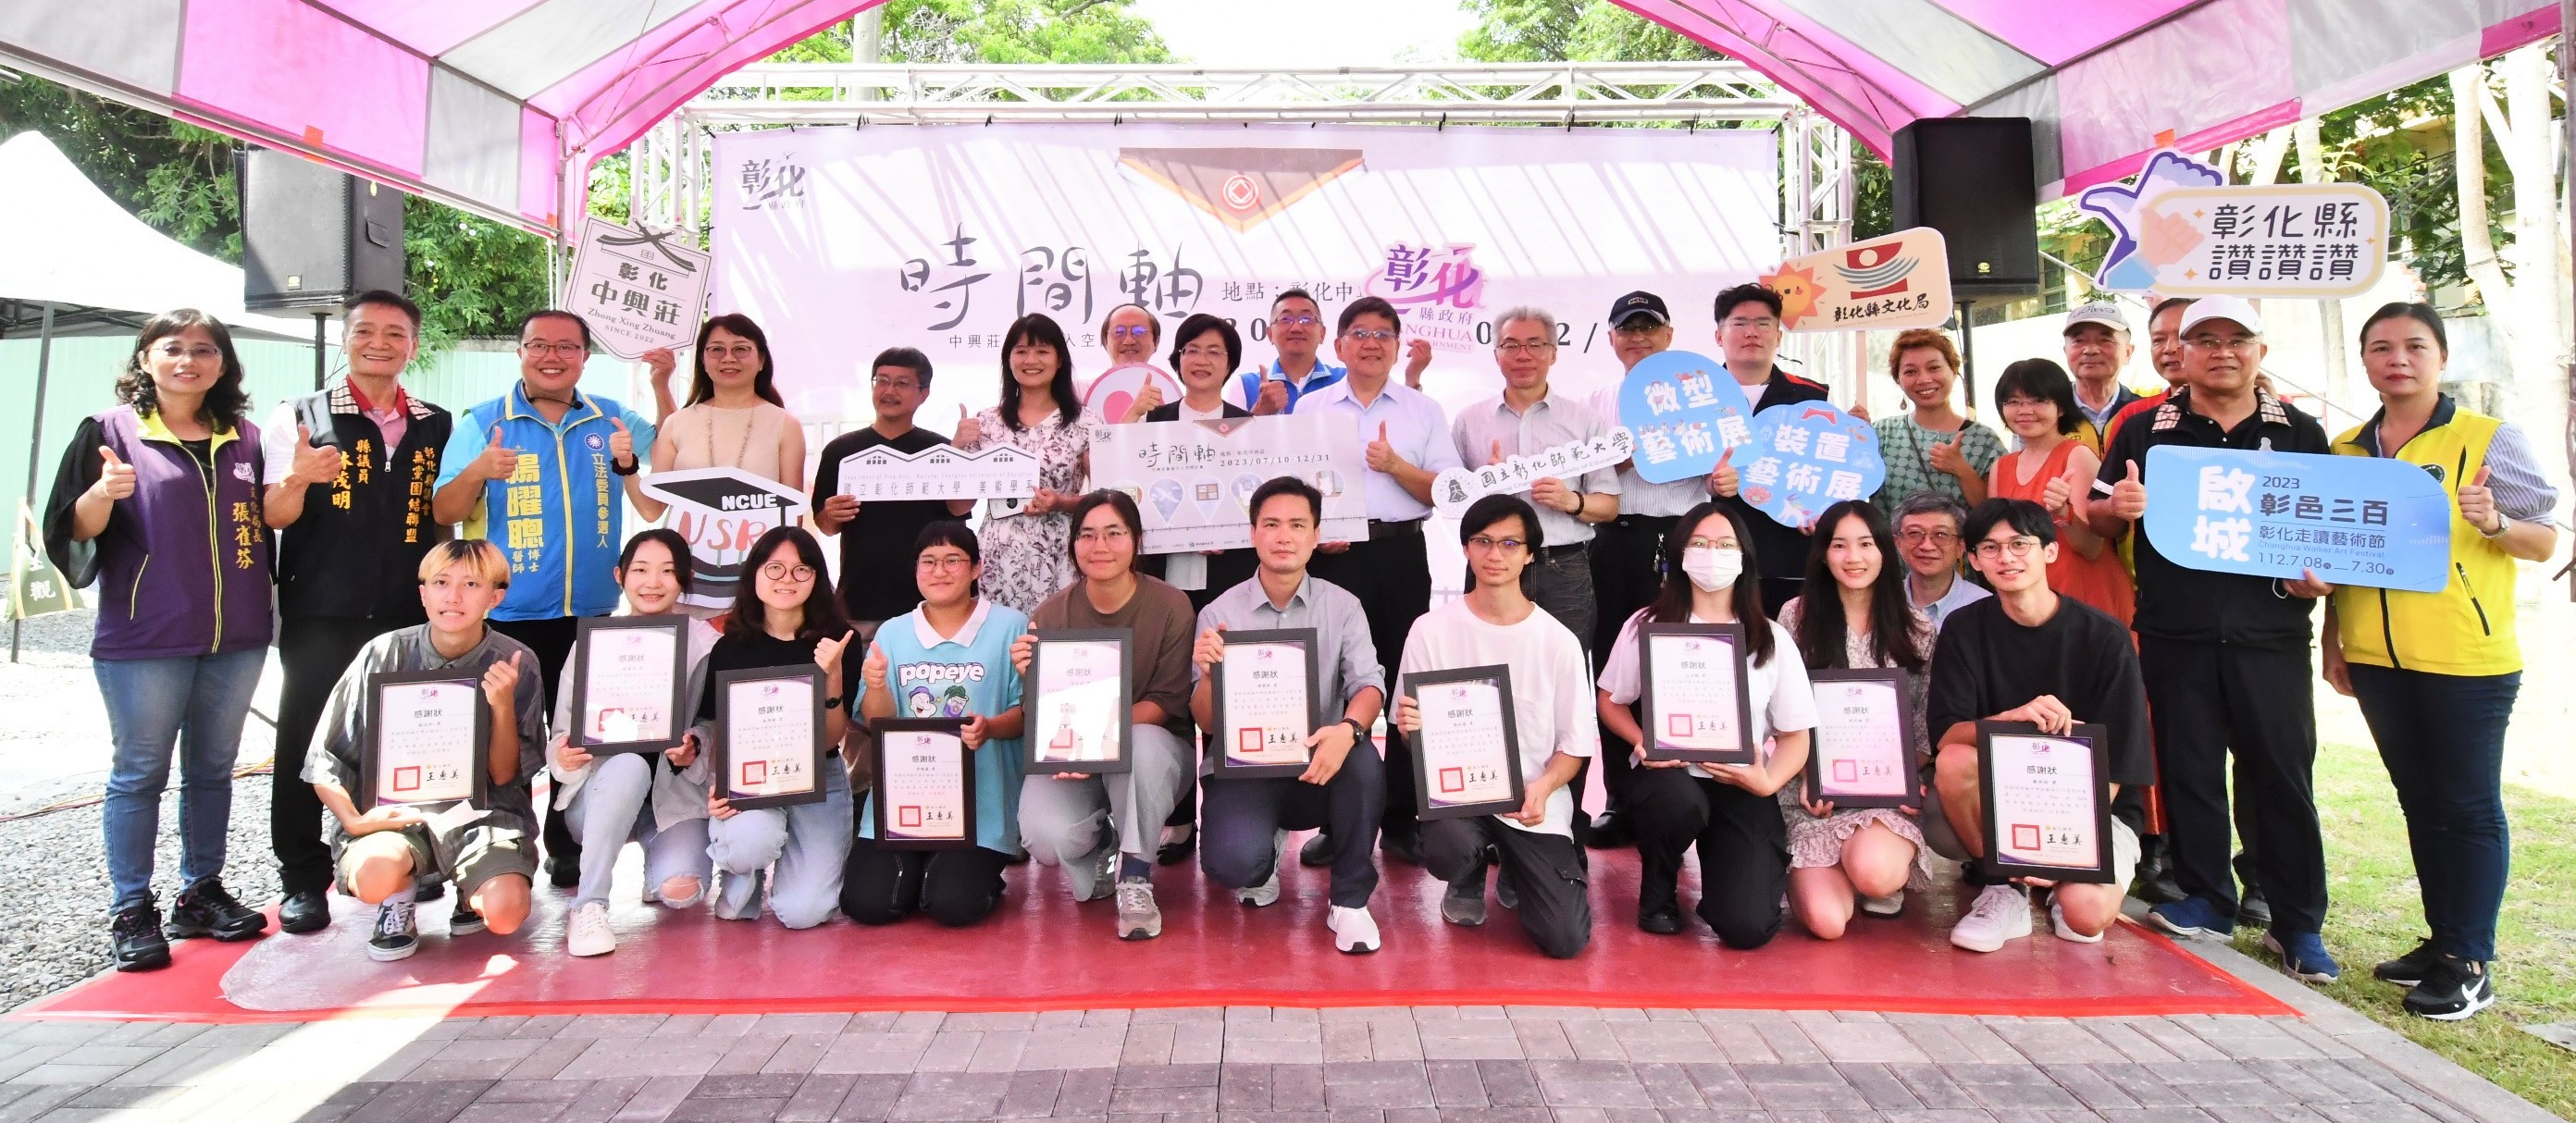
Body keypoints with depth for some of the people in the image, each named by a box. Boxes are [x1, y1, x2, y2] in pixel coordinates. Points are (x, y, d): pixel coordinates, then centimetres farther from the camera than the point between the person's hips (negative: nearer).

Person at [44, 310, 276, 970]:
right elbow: (72, 532, -5)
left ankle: (201, 894, 23)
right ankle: (131, 912, 12)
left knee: (213, 769, 12)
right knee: (139, 774, 3)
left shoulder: (243, 438, 9)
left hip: (236, 637, 4)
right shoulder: (110, 431, -1)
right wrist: (102, 495, -24)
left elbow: (270, 521, 16)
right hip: (144, 641, -4)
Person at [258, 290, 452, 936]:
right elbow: (274, 517, -3)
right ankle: (303, 880, 15)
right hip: (320, 616, -2)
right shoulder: (299, 418, 2)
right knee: (307, 743, 3)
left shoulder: (437, 427, 10)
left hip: (409, 616, 2)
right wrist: (298, 478, -24)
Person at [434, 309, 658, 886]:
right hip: (506, 615, -2)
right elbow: (444, 513, -4)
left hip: (591, 613, 2)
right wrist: (477, 473, -24)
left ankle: (568, 850, 22)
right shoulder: (482, 422, 0)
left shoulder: (615, 421, 6)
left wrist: (629, 463, -11)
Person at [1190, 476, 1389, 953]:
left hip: (1318, 765, 1)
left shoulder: (1343, 606, 1)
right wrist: (1208, 673, -25)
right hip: (1241, 768, -1)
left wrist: (1347, 730, -35)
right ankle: (1264, 857, 11)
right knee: (1233, 861, -31)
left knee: (1363, 758, -33)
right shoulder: (1219, 613, -2)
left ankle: (1350, 900, -10)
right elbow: (1206, 722, -2)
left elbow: (1369, 684, -11)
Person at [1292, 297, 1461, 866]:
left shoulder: (1424, 410, 10)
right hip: (1333, 553, 0)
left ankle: (1401, 819, 12)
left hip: (1401, 553, 0)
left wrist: (1396, 465, -12)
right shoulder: (1310, 408, 11)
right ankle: (1336, 820, 11)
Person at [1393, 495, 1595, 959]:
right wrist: (1409, 726, -22)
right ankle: (1468, 882, 7)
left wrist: (1542, 788, -19)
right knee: (1446, 849, -36)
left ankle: (1517, 872, 25)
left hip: (1536, 800, 1)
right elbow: (1410, 730, 3)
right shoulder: (1431, 630, -4)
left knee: (1565, 939, -13)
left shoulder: (1559, 641, -3)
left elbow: (1577, 741, 1)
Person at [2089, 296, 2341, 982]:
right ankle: (2207, 899, 20)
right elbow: (2096, 521, 8)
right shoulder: (2145, 432, 7)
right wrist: (2115, 507, -15)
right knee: (2188, 769, 6)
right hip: (2175, 635, 0)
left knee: (2283, 773, 3)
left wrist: (2325, 574, -6)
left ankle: (2298, 924, 13)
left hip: (2269, 635, 0)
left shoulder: (2300, 433, 9)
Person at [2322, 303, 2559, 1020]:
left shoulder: (2489, 440, -3)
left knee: (2469, 805, 1)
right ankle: (2441, 939, 24)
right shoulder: (2345, 450, 10)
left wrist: (2495, 523, -24)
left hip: (2466, 660, -5)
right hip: (2376, 659, 5)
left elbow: (2546, 543, -3)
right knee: (2419, 800, 13)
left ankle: (2471, 965, 7)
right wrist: (2332, 641, 11)